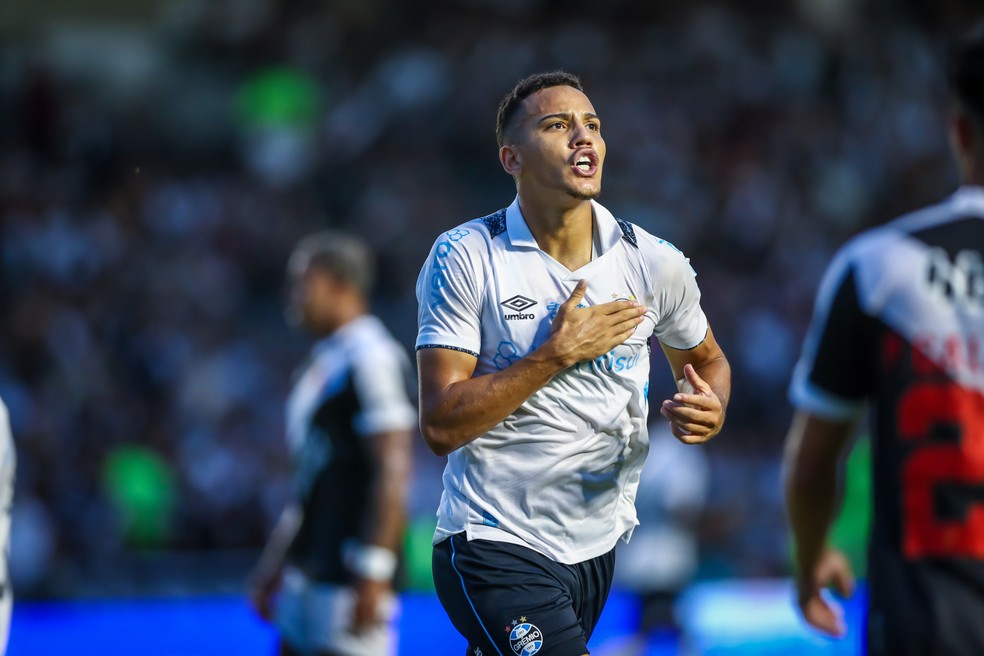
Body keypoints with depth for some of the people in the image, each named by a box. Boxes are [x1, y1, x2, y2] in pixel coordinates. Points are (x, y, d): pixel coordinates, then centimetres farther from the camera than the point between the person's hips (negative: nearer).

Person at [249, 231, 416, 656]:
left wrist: (373, 576, -22)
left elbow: (392, 472, -19)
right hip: (305, 580, 10)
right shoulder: (322, 363, 17)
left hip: (348, 584, -10)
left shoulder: (372, 359, -13)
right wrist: (275, 561, 24)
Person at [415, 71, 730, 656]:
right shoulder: (465, 257, -9)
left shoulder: (655, 264, 0)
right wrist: (559, 352, -18)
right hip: (495, 544, -4)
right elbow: (441, 426, -14)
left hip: (600, 543, 4)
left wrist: (710, 409, -5)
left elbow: (707, 360, 19)